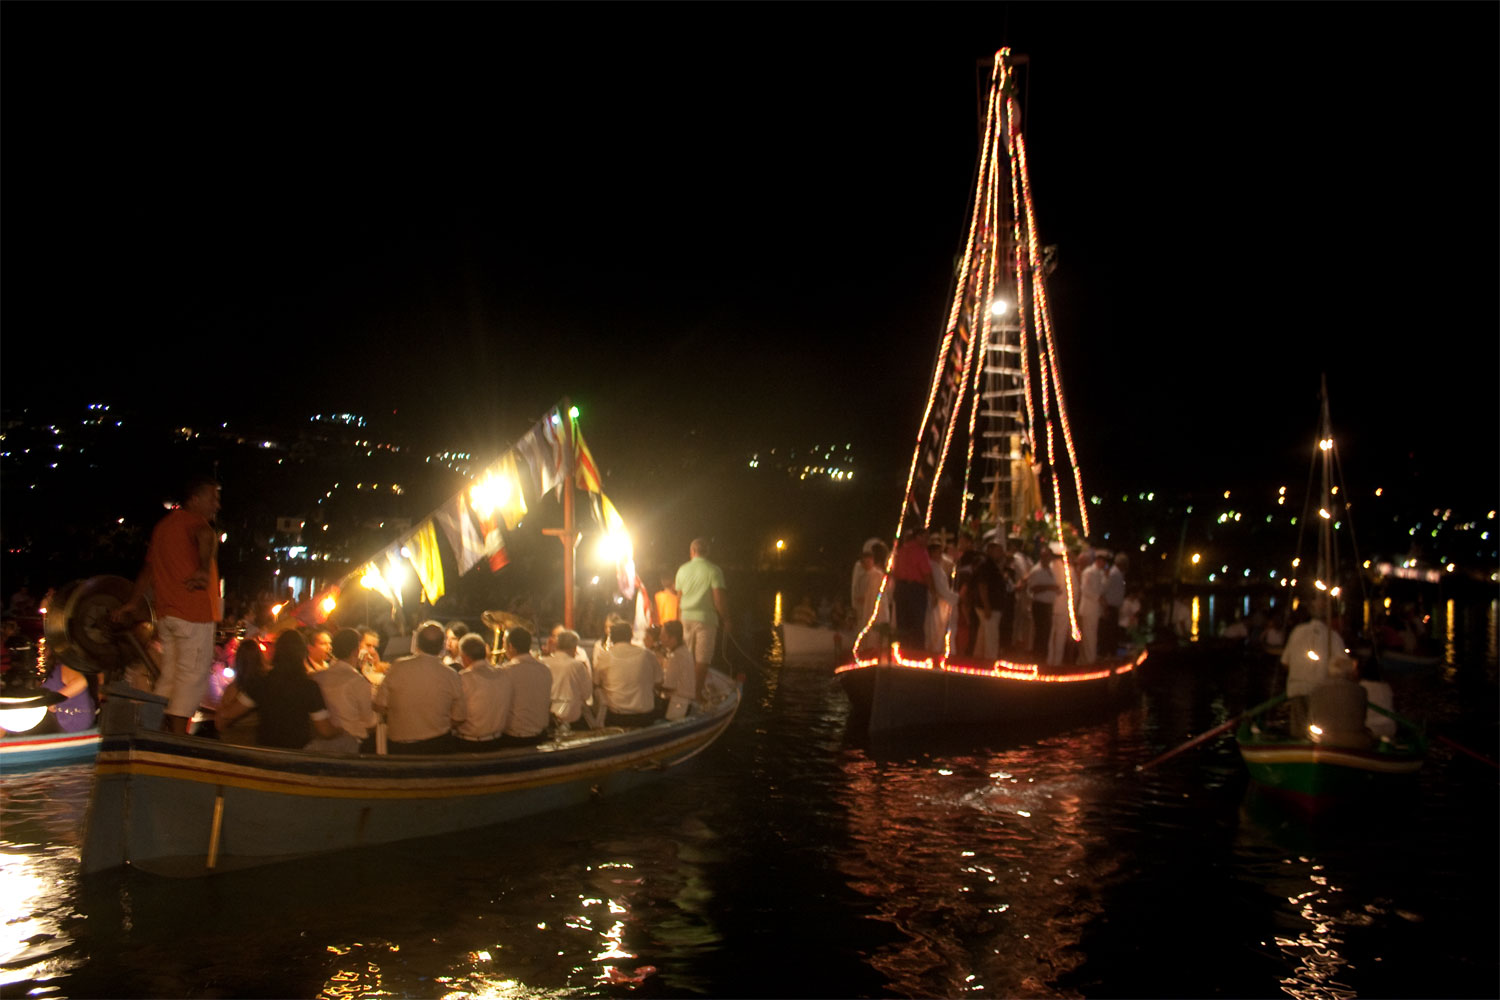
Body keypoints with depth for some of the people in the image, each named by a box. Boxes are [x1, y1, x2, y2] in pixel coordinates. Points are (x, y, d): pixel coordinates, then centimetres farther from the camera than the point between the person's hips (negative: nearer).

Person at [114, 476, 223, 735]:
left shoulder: (162, 525, 21)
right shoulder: (194, 520, -8)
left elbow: (148, 568, 30)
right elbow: (206, 536, -35)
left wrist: (134, 602, 37)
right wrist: (205, 568, -43)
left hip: (165, 613, 9)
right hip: (194, 612, -9)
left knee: (170, 675, 15)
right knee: (194, 674, -6)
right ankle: (178, 735, -8)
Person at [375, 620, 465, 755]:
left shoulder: (399, 667, -12)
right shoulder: (450, 675, -9)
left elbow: (380, 704, -4)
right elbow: (458, 718, -2)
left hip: (401, 746, 0)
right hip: (439, 744, 0)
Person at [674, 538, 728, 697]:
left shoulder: (683, 569, 7)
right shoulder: (713, 570, -7)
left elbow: (679, 597, 12)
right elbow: (718, 599, -12)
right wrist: (726, 620, -2)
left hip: (686, 618, 4)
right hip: (706, 618, -4)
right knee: (702, 659, 0)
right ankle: (698, 692, -1)